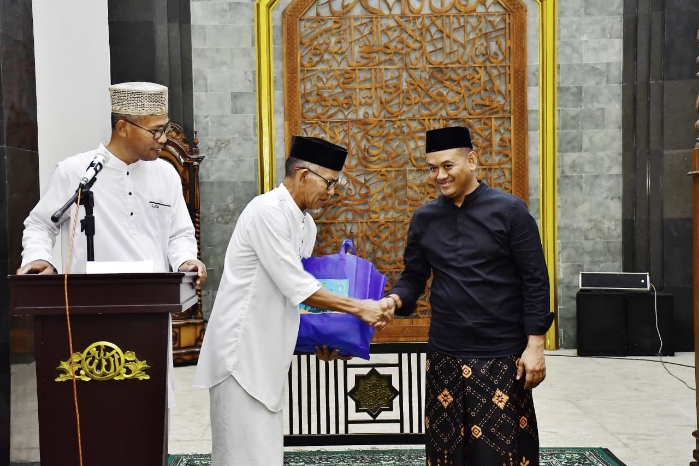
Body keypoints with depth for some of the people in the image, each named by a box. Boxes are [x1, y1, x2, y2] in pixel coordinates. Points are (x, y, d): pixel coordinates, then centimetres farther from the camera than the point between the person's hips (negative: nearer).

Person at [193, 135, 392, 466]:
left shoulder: (306, 225, 10)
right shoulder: (268, 211, -17)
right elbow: (295, 287, -20)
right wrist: (359, 308, -15)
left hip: (266, 352, 9)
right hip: (241, 351, -9)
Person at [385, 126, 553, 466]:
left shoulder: (509, 210, -5)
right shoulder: (424, 218, 6)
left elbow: (535, 281, -5)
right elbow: (413, 278, 9)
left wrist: (535, 344, -10)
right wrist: (395, 300, -13)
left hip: (502, 356, -3)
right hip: (444, 356, 4)